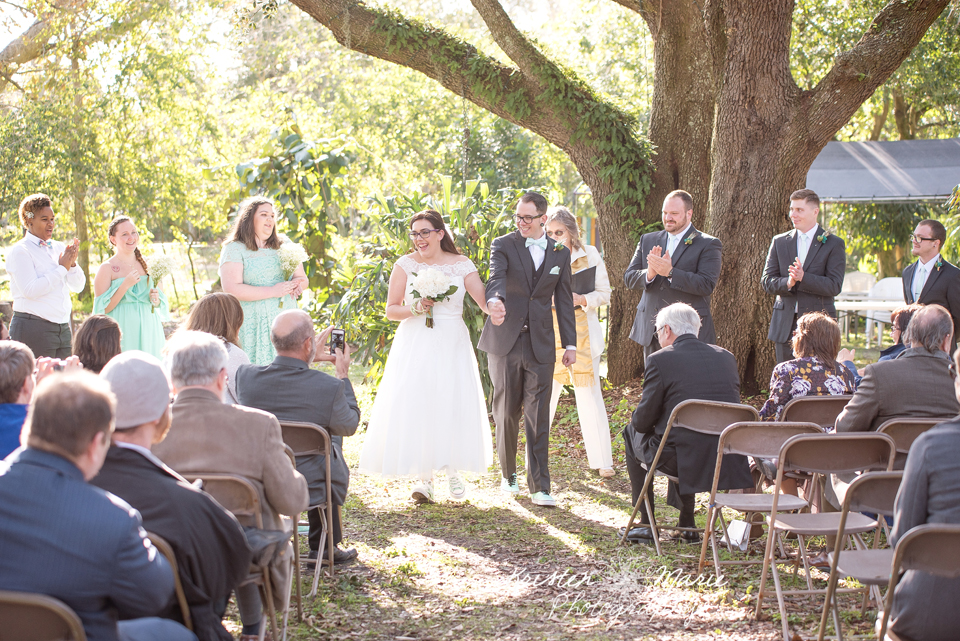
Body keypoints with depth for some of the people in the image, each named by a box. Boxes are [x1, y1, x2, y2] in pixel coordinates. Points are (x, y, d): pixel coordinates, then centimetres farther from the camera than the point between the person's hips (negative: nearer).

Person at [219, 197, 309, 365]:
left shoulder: (282, 248, 15)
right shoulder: (234, 249, -1)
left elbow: (302, 278, 17)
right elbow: (231, 289, -13)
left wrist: (297, 284, -9)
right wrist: (272, 291, -16)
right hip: (253, 325, -4)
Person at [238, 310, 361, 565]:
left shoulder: (245, 375, -15)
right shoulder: (329, 387, -25)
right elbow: (350, 426, -4)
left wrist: (311, 357, 15)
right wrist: (343, 375, 5)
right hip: (309, 489, -3)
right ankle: (324, 546, 41)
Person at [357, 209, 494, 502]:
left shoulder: (462, 265, 3)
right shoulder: (406, 265, 4)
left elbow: (487, 302, -6)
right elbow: (391, 310, 4)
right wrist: (416, 308, -14)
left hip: (451, 345, 0)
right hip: (414, 345, 0)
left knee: (452, 406, -1)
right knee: (416, 406, -4)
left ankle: (454, 472, 16)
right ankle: (425, 477, 3)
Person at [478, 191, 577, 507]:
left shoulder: (560, 253, 9)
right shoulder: (503, 245, 0)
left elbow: (564, 300, 12)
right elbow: (495, 278, -20)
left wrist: (570, 344, 7)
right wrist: (494, 301, -42)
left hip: (541, 344, 1)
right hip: (505, 341, -1)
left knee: (538, 417, -4)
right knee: (506, 412, 7)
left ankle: (540, 487, -3)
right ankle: (508, 474, 25)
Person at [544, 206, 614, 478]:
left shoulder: (589, 255, 4)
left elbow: (605, 293, 4)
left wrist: (583, 299, -15)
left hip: (582, 335, -1)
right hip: (549, 333, 1)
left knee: (589, 397, -1)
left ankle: (602, 461, 7)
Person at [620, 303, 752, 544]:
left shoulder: (659, 360, -7)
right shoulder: (727, 357, 10)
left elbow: (643, 421, -5)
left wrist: (635, 421, 20)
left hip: (682, 460, -5)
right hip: (727, 462, 6)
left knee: (632, 434, 24)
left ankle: (646, 524, 26)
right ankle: (686, 524, 36)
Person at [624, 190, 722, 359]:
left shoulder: (707, 244, -2)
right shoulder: (648, 240, 14)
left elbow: (707, 285, -14)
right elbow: (628, 277, 8)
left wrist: (670, 272, -22)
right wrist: (649, 274, -15)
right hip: (652, 331, 5)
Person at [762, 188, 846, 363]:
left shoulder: (833, 244, 1)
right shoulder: (779, 242, 12)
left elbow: (834, 286, -7)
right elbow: (767, 282, 7)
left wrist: (803, 277, -21)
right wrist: (787, 283, -15)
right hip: (785, 326, 3)